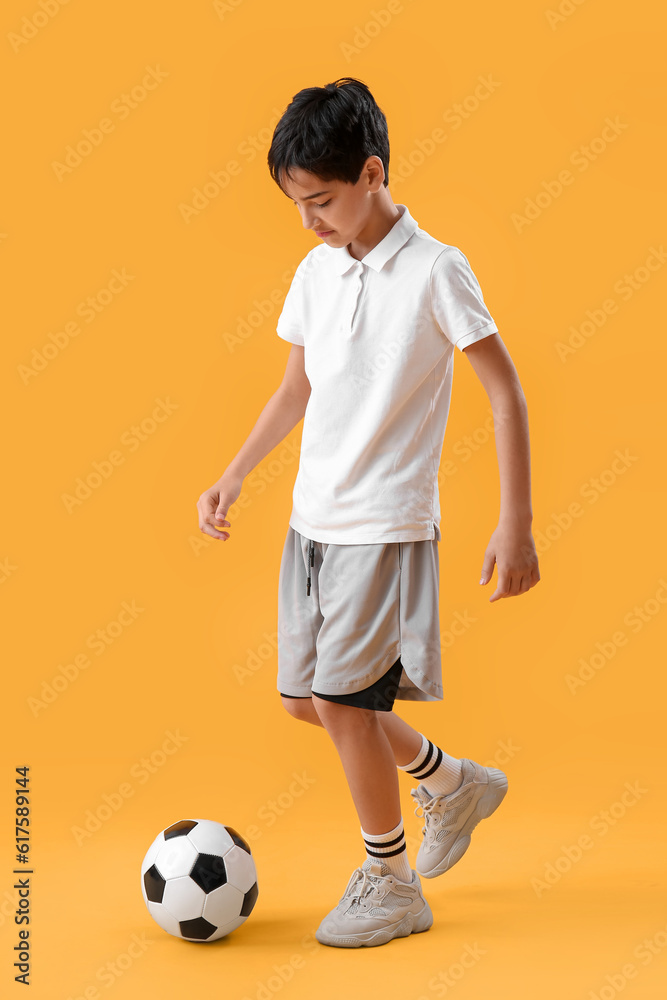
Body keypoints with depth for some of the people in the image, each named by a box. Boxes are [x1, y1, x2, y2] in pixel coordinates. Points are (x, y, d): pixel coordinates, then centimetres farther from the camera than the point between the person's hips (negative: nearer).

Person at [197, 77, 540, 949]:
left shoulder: (435, 271, -13)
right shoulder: (316, 272, 5)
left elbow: (506, 392, -11)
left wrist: (516, 525, -15)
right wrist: (234, 477, 12)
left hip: (386, 525, -7)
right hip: (312, 519, 7)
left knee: (341, 698, -6)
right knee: (306, 699, 11)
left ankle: (392, 886, 16)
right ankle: (455, 784, 34)